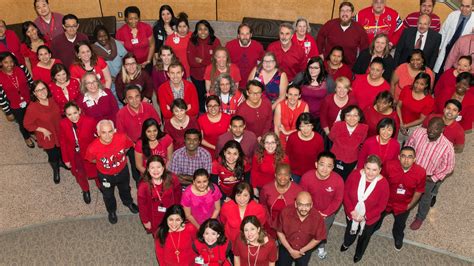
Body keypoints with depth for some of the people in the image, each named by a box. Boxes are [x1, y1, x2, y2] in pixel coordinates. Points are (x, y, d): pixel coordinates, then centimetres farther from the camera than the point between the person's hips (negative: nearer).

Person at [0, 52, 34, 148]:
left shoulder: (21, 69, -18)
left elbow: (31, 82, -3)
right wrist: (8, 113, -8)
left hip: (30, 101, 2)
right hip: (15, 107, -1)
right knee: (23, 124, 23)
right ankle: (27, 137, 55)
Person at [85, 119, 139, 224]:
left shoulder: (122, 138, -33)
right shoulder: (93, 148, -38)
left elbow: (128, 146, -7)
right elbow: (91, 159, -12)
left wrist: (119, 158, 0)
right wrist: (103, 163, -4)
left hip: (123, 171, 2)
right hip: (105, 176, -2)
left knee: (125, 189, 32)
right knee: (108, 195, 27)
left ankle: (128, 202, 66)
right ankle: (112, 211, 60)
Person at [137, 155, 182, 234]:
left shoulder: (172, 179, -20)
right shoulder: (143, 185, -24)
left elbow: (177, 195, -4)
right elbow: (142, 205, -12)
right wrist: (145, 221, -5)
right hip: (154, 219, -2)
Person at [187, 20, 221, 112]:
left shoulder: (215, 41, -8)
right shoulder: (192, 42, -6)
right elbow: (191, 61, -13)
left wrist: (201, 61, -15)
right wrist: (208, 61, -16)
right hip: (196, 76, 1)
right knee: (200, 96, 13)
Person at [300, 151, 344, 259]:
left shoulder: (338, 180, -32)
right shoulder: (306, 177, -32)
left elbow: (337, 200, -15)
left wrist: (325, 214, -15)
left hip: (328, 213, 0)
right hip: (310, 211, 0)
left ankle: (321, 246, 61)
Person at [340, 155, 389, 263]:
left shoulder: (383, 184, -28)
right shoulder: (355, 174, -25)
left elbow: (381, 206, -17)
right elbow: (345, 192, -14)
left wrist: (365, 216, -21)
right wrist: (351, 210, -20)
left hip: (370, 218, -1)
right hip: (352, 213, 1)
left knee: (364, 236, 29)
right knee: (350, 231, 31)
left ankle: (359, 253, 62)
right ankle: (346, 243, 67)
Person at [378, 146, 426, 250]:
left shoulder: (421, 173, -30)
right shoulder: (389, 165, -32)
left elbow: (418, 191, -10)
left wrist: (410, 205, -1)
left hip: (403, 206, 1)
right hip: (385, 201, -1)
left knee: (400, 224, 30)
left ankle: (398, 238, 64)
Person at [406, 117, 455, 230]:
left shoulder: (447, 147, -32)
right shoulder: (418, 132, -25)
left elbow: (448, 167, -16)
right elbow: (409, 147, -5)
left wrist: (433, 178, -13)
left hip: (428, 178, -2)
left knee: (425, 200, 25)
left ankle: (420, 218, 54)